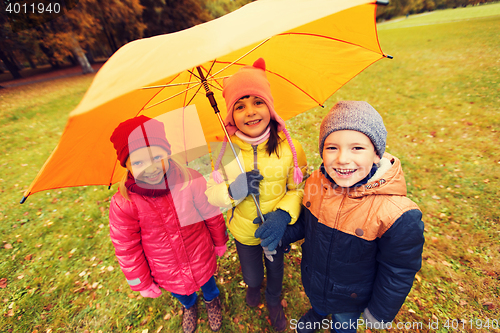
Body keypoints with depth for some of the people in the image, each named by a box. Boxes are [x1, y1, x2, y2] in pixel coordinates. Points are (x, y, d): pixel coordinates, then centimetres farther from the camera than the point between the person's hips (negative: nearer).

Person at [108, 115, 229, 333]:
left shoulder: (192, 181, -28)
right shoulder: (123, 203, -26)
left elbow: (212, 215, -11)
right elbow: (126, 249, -11)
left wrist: (219, 242, 4)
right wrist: (141, 283, 0)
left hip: (201, 260, -1)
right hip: (166, 272, 1)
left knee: (207, 283, 30)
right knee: (180, 293, 32)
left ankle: (211, 300, 68)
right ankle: (189, 306, 70)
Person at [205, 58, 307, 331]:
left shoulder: (288, 147, -21)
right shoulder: (223, 150, -19)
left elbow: (301, 189, -12)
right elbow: (210, 194, -12)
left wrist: (283, 215, -30)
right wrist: (232, 192, -33)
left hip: (277, 230, 0)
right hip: (243, 231, 1)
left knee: (275, 271, 28)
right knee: (252, 276, 27)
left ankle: (274, 302, 66)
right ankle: (253, 286, 69)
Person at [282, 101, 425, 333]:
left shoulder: (398, 216, -34)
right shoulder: (316, 182, -21)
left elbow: (398, 273, -18)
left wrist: (379, 314, -7)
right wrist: (282, 235, -11)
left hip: (350, 298, -3)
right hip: (312, 278, 4)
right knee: (318, 303, 36)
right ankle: (317, 313, 70)